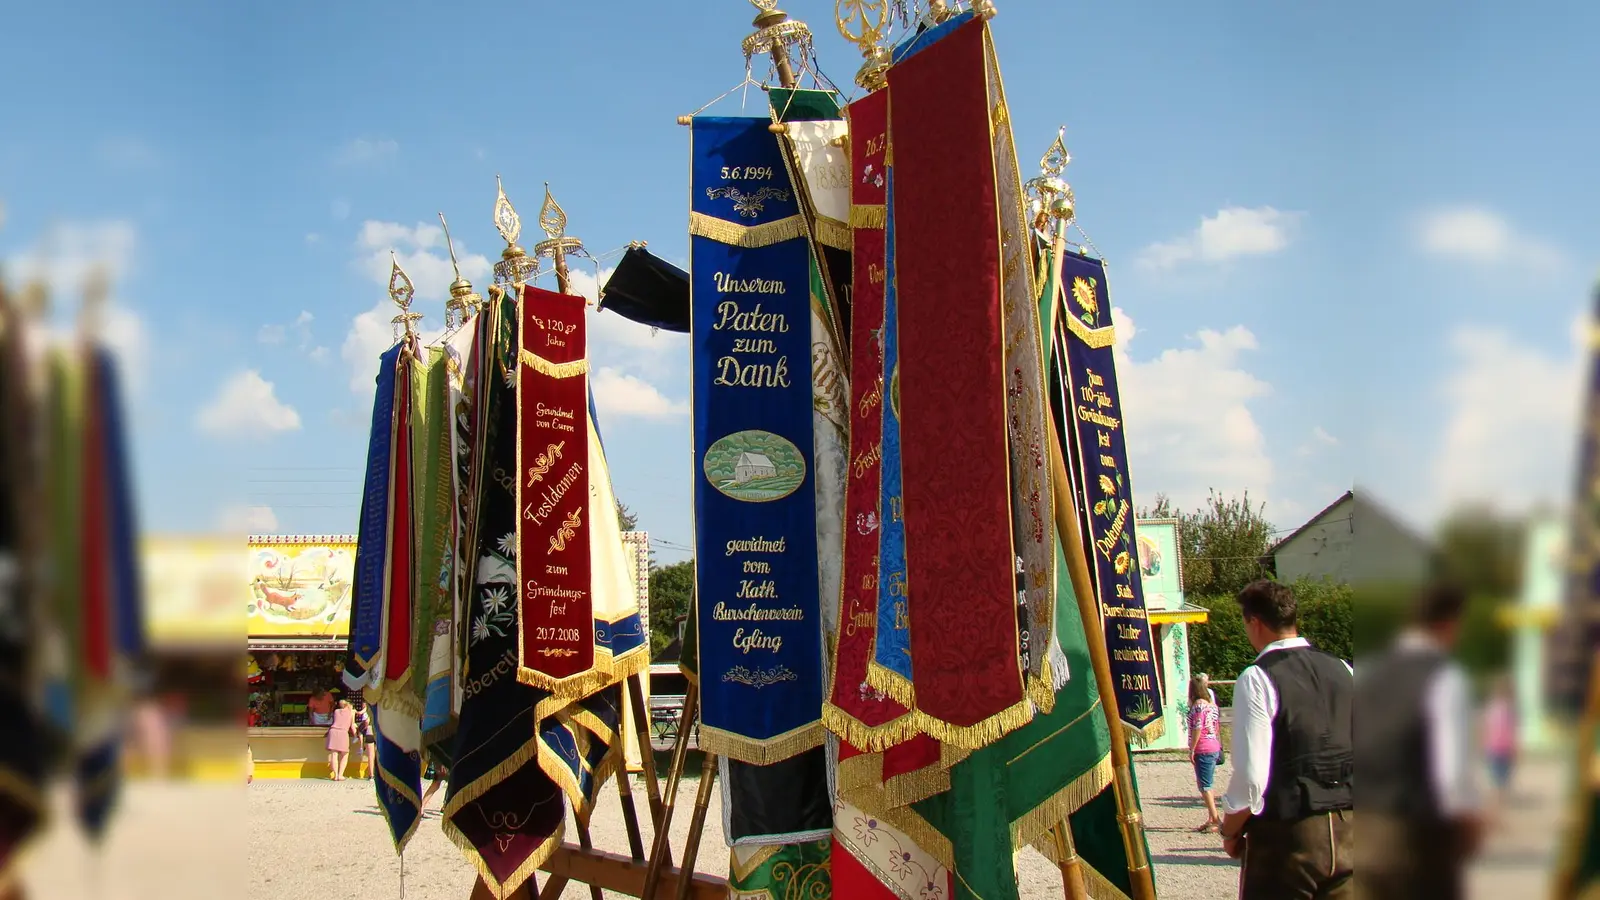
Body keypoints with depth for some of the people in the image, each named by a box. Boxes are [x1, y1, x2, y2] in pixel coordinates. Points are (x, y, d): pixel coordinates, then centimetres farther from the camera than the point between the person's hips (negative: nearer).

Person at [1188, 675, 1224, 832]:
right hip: (1214, 748, 9)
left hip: (1203, 750, -9)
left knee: (1204, 786, -6)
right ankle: (1211, 819, 16)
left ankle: (1215, 819, -9)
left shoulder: (1198, 704, -13)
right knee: (1207, 785, 14)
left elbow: (1197, 728, -18)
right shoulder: (1212, 704, 13)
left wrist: (1191, 750, -13)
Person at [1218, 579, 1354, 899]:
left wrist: (1230, 831, -1)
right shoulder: (1342, 670, 6)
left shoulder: (1257, 678, -12)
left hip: (1287, 836, -6)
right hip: (1348, 830, 6)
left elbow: (1251, 775, -16)